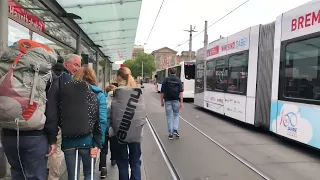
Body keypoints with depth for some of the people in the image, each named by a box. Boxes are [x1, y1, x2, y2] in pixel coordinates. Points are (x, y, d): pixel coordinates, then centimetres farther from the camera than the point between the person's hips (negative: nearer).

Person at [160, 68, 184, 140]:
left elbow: (162, 92, -2)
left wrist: (162, 101, 8)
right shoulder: (178, 80, 1)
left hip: (168, 100, -1)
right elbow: (181, 92, -7)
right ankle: (175, 130, 0)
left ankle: (170, 134, 9)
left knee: (169, 117, 7)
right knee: (176, 115, 17)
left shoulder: (165, 80, -1)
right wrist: (181, 102, -7)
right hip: (176, 100, 1)